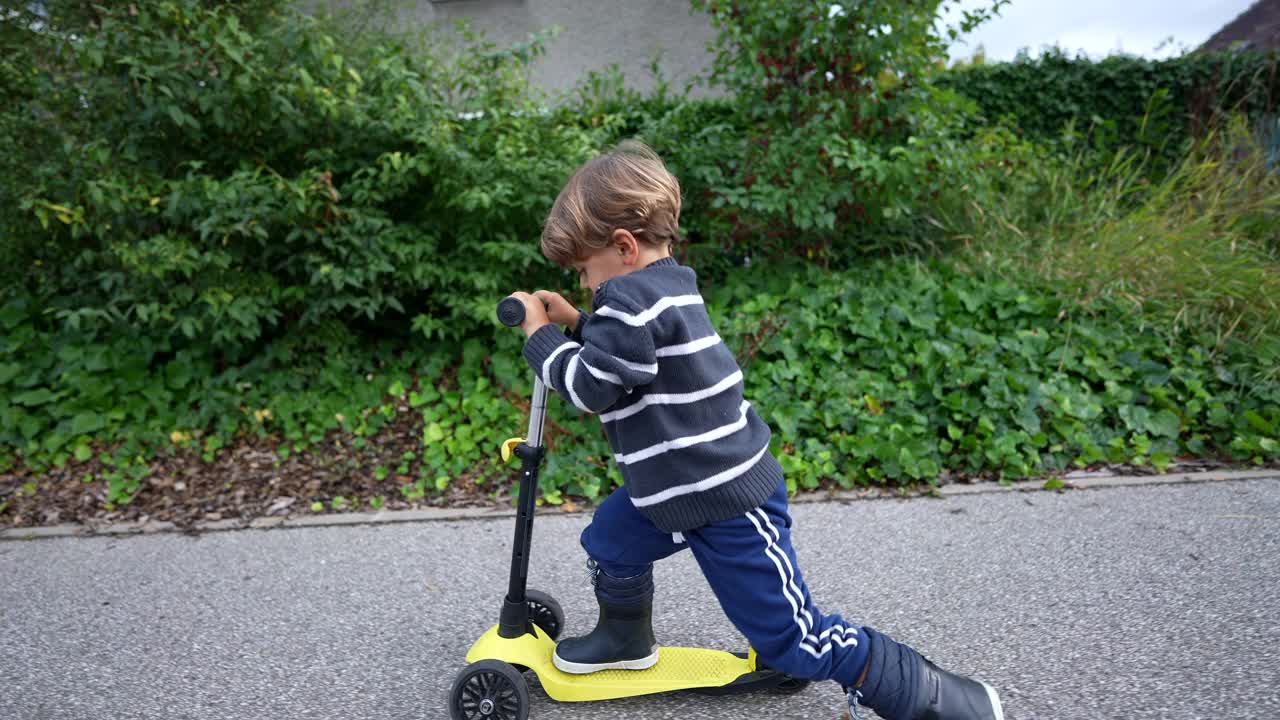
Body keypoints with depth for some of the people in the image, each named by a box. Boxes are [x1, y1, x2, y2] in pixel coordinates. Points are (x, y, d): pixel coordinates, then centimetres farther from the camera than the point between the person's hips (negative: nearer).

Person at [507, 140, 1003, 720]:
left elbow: (588, 386, -20)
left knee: (792, 639, 1)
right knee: (609, 543, 21)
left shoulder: (634, 298, -22)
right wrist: (572, 323, 11)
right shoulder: (665, 287, 8)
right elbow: (623, 357, 21)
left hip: (730, 502, -10)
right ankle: (625, 639, 48)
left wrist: (539, 333, -7)